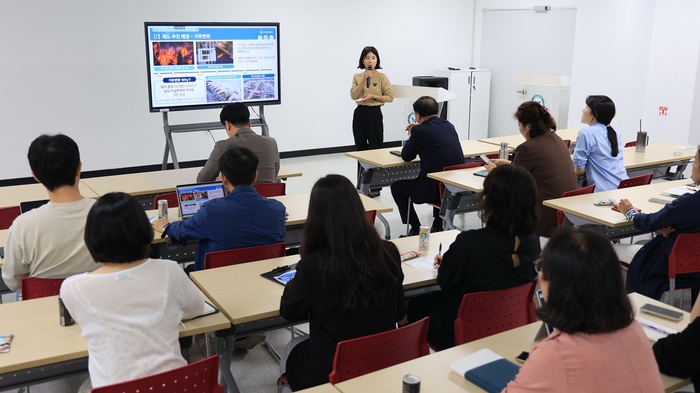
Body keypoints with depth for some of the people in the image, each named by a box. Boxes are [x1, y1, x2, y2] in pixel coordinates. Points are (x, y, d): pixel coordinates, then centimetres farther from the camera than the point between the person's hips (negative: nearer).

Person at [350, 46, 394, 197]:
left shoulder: (382, 77, -3)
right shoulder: (357, 77, 7)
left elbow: (390, 97, -5)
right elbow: (353, 96, -6)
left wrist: (374, 97, -15)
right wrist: (363, 80, -13)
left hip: (375, 114, -4)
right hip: (359, 113, 4)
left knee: (375, 149, -4)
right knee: (360, 149, 10)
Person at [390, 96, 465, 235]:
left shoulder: (419, 130, -9)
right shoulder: (449, 126, 10)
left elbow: (406, 156, 2)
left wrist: (411, 135, 17)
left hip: (434, 187, -7)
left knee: (396, 187, 18)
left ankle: (416, 229, 20)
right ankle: (438, 225, 39)